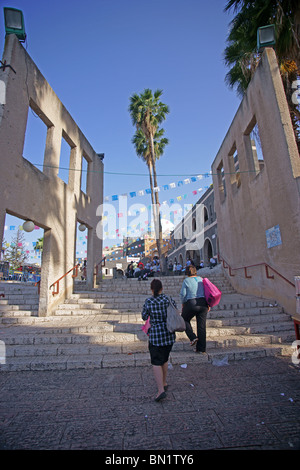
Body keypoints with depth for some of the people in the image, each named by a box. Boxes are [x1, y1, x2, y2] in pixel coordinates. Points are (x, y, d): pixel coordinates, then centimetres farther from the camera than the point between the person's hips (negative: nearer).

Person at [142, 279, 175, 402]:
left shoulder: (148, 302, -12)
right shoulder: (168, 299, -7)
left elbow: (144, 317, 1)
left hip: (156, 334, -4)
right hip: (169, 333, 4)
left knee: (156, 363, 5)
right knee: (164, 359, 22)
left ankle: (161, 390, -3)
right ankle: (164, 383, 36)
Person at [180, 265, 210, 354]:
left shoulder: (186, 281, -5)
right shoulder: (201, 279, 9)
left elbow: (183, 294, -9)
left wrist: (183, 303, 7)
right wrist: (208, 304, 16)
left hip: (191, 304, -4)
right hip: (203, 304, 5)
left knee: (185, 320, 21)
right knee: (201, 325, 10)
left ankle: (193, 337, 6)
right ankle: (202, 349, 15)